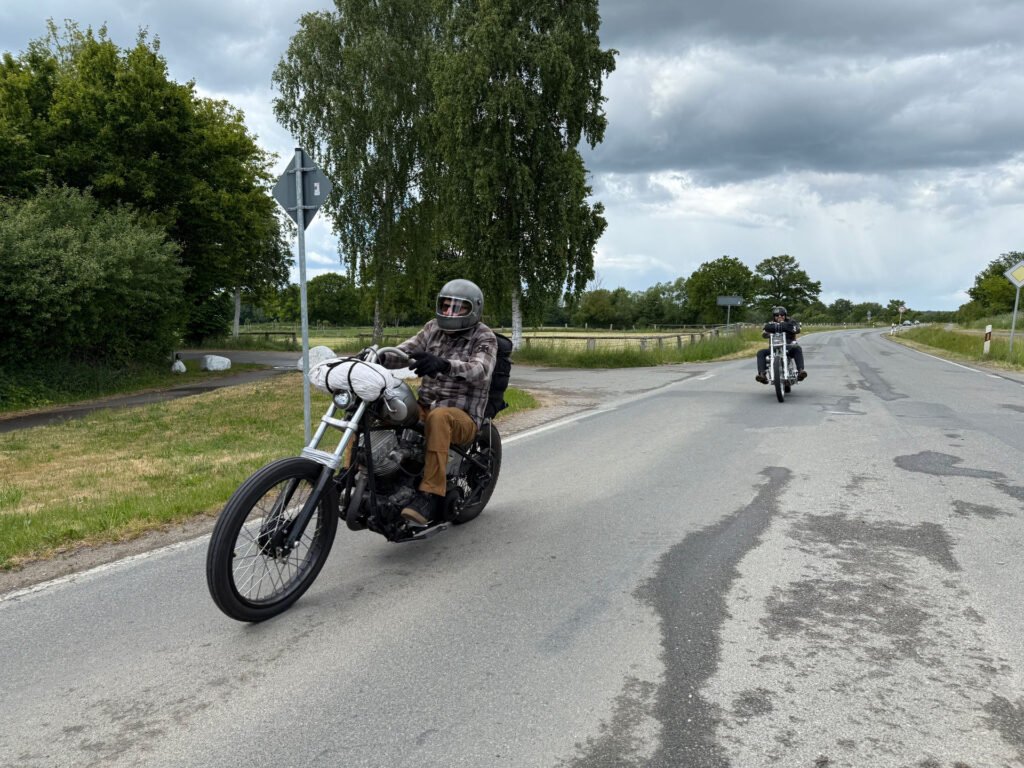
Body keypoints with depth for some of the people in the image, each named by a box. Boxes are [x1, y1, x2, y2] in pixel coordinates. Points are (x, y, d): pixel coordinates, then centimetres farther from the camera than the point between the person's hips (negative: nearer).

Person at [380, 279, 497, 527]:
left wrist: (444, 364, -45)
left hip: (463, 416, -6)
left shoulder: (484, 337, -4)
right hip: (423, 407, 6)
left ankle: (431, 494, -40)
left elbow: (480, 370, -26)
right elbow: (404, 351, 2)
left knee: (439, 417, -40)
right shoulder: (433, 328, 13)